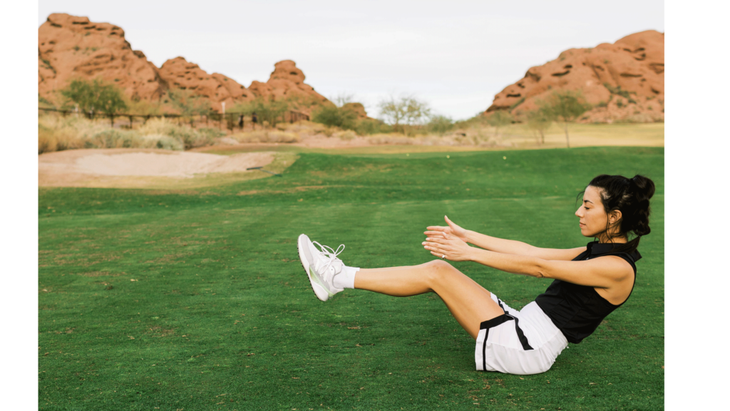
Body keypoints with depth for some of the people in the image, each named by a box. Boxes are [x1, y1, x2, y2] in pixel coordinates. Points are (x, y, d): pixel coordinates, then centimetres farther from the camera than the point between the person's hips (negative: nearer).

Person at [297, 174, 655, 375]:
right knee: (438, 270, -3)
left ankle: (339, 279, -7)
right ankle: (339, 278, 1)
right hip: (522, 329, 8)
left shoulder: (618, 267, -14)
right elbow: (529, 251, 11)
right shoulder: (599, 250, 13)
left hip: (526, 350, -8)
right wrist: (468, 236, 8)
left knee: (437, 272, -15)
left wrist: (469, 253, -20)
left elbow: (537, 267, -20)